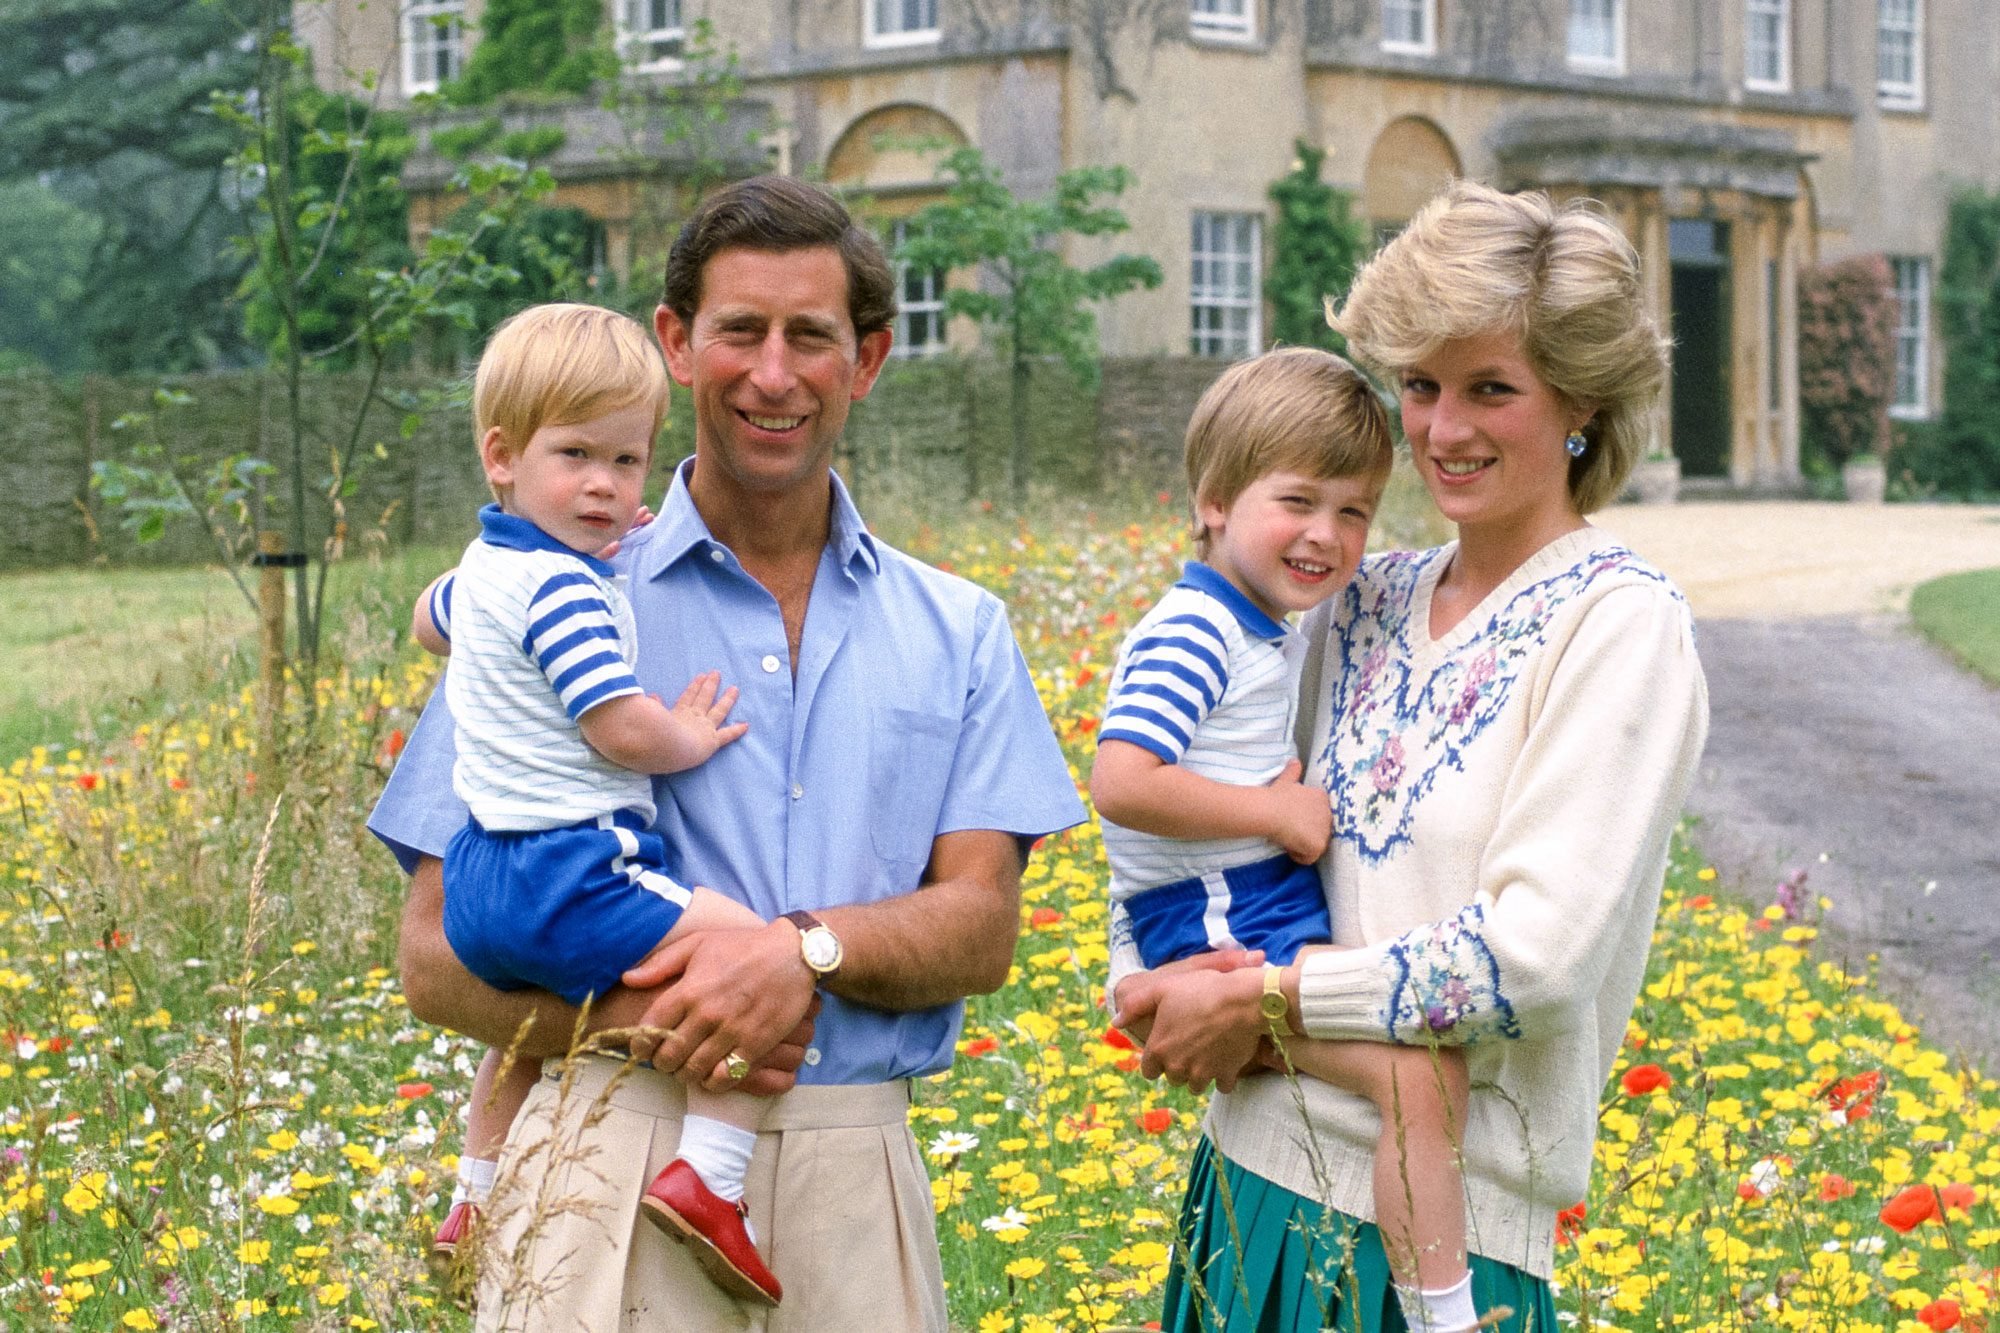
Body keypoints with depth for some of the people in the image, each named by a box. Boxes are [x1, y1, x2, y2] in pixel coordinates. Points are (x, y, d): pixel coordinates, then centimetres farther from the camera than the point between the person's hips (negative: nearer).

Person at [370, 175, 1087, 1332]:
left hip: (855, 1183, 2)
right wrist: (636, 1017, -16)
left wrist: (809, 950, -15)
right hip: (620, 1159, -2)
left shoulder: (957, 633, 12)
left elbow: (983, 927, 4)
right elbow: (438, 957, 1)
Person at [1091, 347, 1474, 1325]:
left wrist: (1299, 785, 8)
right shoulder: (1188, 637, -16)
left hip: (1276, 908, 11)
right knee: (1422, 1070, -25)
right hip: (1219, 929, -11)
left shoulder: (1269, 638, 15)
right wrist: (1279, 811, -20)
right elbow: (1121, 784, -27)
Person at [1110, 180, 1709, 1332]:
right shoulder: (1369, 602, 9)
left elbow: (1542, 949, -18)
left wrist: (1262, 999, -13)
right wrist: (1153, 984, -3)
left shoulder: (1618, 624, -10)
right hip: (1258, 1169, 6)